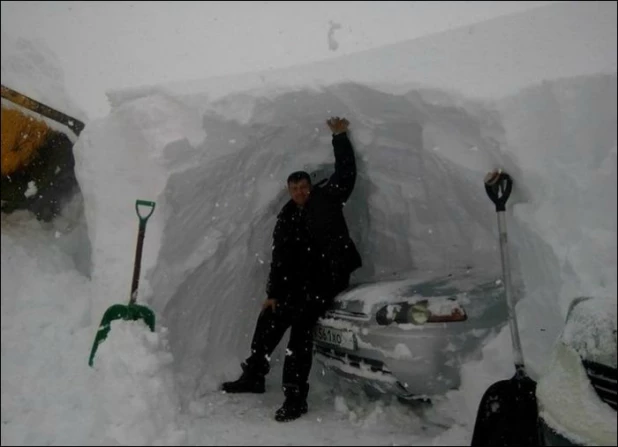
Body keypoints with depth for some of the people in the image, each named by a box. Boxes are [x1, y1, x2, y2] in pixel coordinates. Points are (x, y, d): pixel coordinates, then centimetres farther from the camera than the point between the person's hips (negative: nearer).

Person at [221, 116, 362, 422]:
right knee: (269, 320, 12)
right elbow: (279, 259, 6)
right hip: (300, 282, 6)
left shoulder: (327, 198, 1)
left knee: (300, 330, -16)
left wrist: (340, 137, -6)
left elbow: (347, 172, -4)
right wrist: (273, 293, 2)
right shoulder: (286, 219, 9)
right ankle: (253, 376, 31)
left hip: (330, 278, -6)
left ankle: (295, 398, -10)